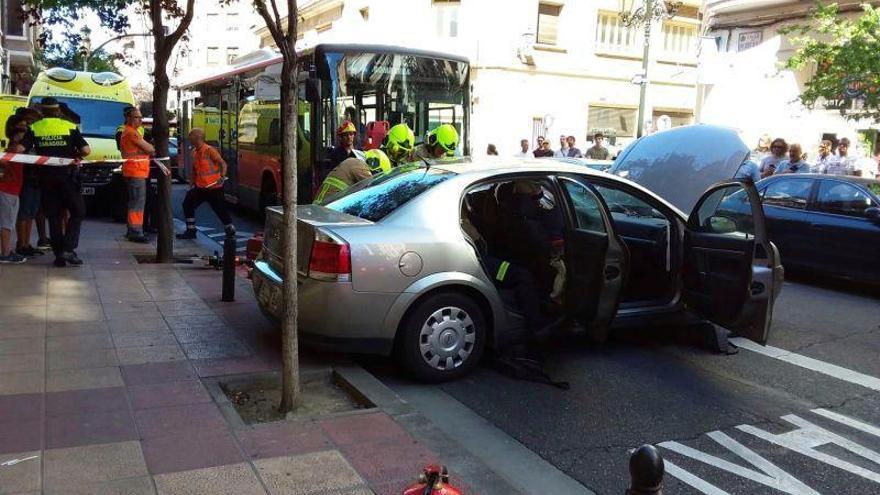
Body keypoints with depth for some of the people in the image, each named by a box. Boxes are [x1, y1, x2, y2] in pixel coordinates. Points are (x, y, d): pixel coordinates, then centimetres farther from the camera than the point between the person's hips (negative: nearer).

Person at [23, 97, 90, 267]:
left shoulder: (34, 128, 3)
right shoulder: (70, 127, 1)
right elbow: (86, 150, -7)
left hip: (46, 177, 2)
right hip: (67, 175, -2)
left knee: (53, 216, 8)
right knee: (77, 212, 8)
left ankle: (59, 255, 8)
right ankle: (68, 249, -8)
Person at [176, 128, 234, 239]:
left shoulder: (210, 150, -14)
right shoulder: (194, 152, 8)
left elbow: (223, 164, -16)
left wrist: (222, 176, -31)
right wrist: (191, 185, 14)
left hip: (213, 188, -8)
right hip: (200, 187, 8)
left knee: (221, 210, -3)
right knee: (187, 204, 7)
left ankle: (231, 232, 12)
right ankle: (191, 231, 17)